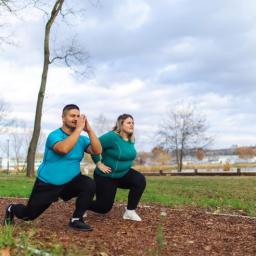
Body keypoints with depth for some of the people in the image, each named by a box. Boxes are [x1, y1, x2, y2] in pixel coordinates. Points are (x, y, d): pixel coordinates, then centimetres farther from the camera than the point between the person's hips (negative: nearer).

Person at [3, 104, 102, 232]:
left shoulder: (82, 139, -3)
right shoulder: (54, 135, -18)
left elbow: (97, 150, -18)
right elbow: (64, 149, -39)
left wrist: (89, 130, -24)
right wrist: (79, 128, -35)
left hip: (70, 182, 4)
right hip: (47, 184, -4)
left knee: (89, 184, -25)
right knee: (27, 215, 6)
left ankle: (76, 220, -8)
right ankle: (12, 209, 44)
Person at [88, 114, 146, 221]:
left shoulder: (131, 139, 0)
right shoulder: (112, 137, -24)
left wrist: (125, 166, 12)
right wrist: (99, 164, -22)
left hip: (123, 174, 6)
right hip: (106, 177, -6)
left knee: (140, 180, -21)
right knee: (105, 207, -1)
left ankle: (130, 211, -9)